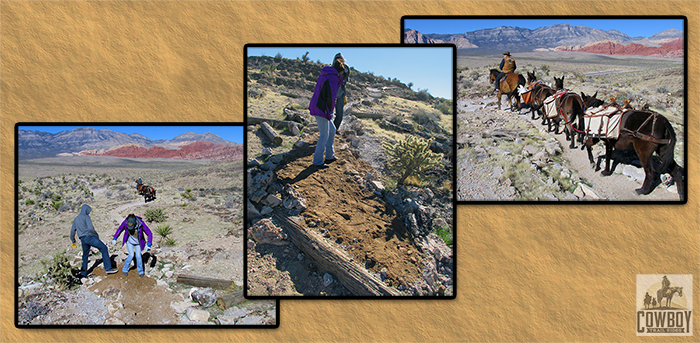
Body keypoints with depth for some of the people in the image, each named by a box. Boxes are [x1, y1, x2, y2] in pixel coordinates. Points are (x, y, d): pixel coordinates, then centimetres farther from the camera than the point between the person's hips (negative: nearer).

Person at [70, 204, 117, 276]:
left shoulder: (76, 219, 20)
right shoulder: (86, 217, -4)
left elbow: (72, 231, 25)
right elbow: (90, 228, -16)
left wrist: (73, 242, 34)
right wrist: (96, 235, -2)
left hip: (83, 239, 8)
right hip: (89, 237, -8)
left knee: (85, 255, 22)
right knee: (104, 248, -8)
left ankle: (83, 273, 26)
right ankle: (108, 268, -17)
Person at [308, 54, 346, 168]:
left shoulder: (325, 75, 14)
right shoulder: (332, 78, -17)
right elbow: (332, 97, -22)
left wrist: (341, 79, 11)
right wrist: (330, 111, -7)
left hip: (316, 107, 10)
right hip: (321, 110, -10)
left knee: (332, 130, 20)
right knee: (324, 136, -3)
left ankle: (330, 155, 28)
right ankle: (317, 161, 2)